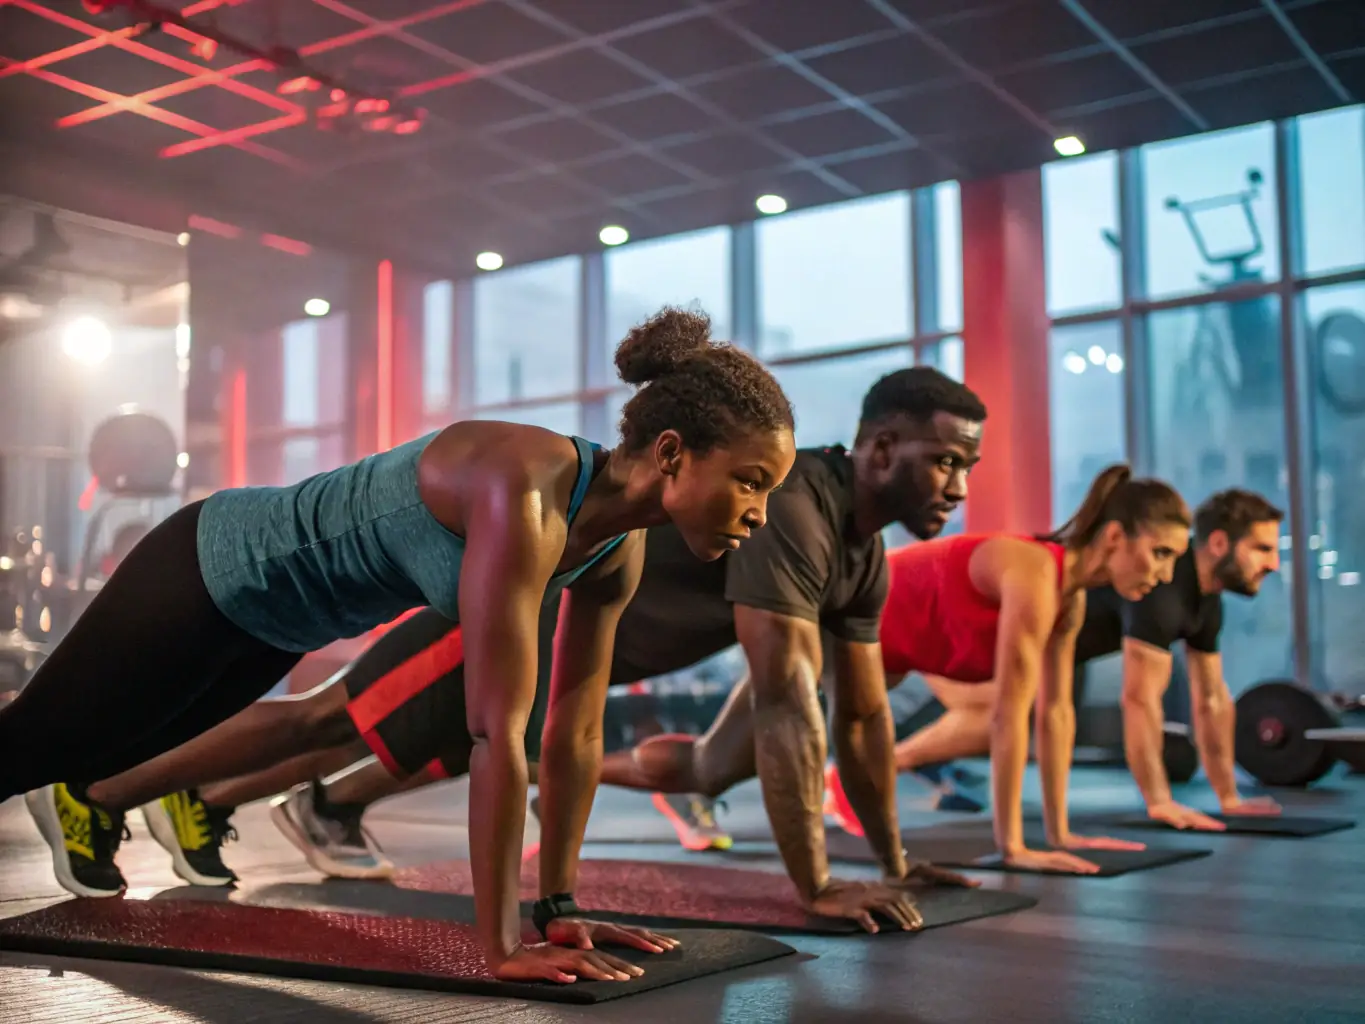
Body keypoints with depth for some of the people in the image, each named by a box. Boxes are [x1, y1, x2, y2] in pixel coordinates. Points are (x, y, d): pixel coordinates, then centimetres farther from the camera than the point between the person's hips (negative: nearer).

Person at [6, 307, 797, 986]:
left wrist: (560, 906, -3)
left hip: (273, 612, 7)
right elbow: (498, 733, -40)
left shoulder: (620, 545, -14)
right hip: (206, 572, -7)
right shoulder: (523, 493, -41)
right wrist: (502, 946, -34)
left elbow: (578, 728, -7)